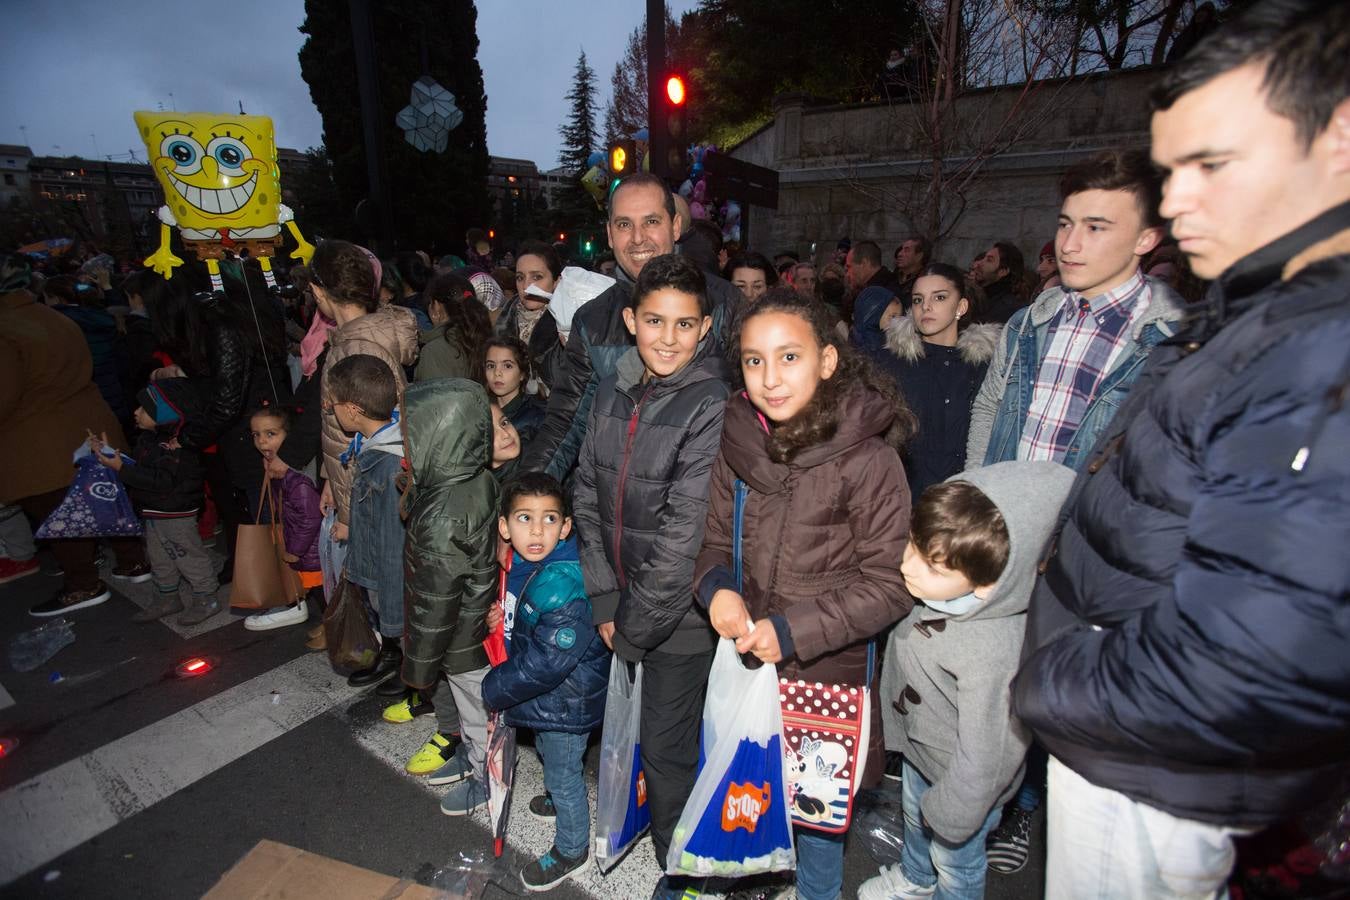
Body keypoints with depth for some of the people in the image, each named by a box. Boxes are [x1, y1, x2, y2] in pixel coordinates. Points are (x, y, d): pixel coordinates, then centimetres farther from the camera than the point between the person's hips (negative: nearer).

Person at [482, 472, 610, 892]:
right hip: (547, 695, 9)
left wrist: (494, 688, -20)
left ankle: (571, 849, 39)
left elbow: (546, 662, -32)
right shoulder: (525, 565, -6)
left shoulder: (564, 587, -35)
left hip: (567, 702, -9)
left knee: (562, 772, 13)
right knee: (549, 753, 32)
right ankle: (561, 798, 61)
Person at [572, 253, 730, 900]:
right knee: (626, 728, 22)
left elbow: (685, 532, -21)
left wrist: (634, 627, -13)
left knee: (667, 745, 10)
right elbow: (588, 494, 3)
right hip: (621, 604, 6)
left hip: (679, 614, -5)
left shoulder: (713, 406, -20)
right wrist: (603, 600, -2)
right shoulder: (614, 391, 0)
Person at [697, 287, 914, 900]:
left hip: (827, 666, -4)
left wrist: (794, 630, -21)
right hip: (748, 657, 4)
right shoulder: (739, 444, -7)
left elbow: (889, 584, -16)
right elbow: (715, 540, 5)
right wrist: (717, 587, -16)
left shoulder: (867, 459, -21)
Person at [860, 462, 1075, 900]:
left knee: (955, 864, 25)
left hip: (963, 778, -7)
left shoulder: (991, 655, -44)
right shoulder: (947, 592, -22)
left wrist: (947, 811, -14)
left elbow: (982, 758, -30)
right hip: (920, 749, 8)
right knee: (914, 817, 36)